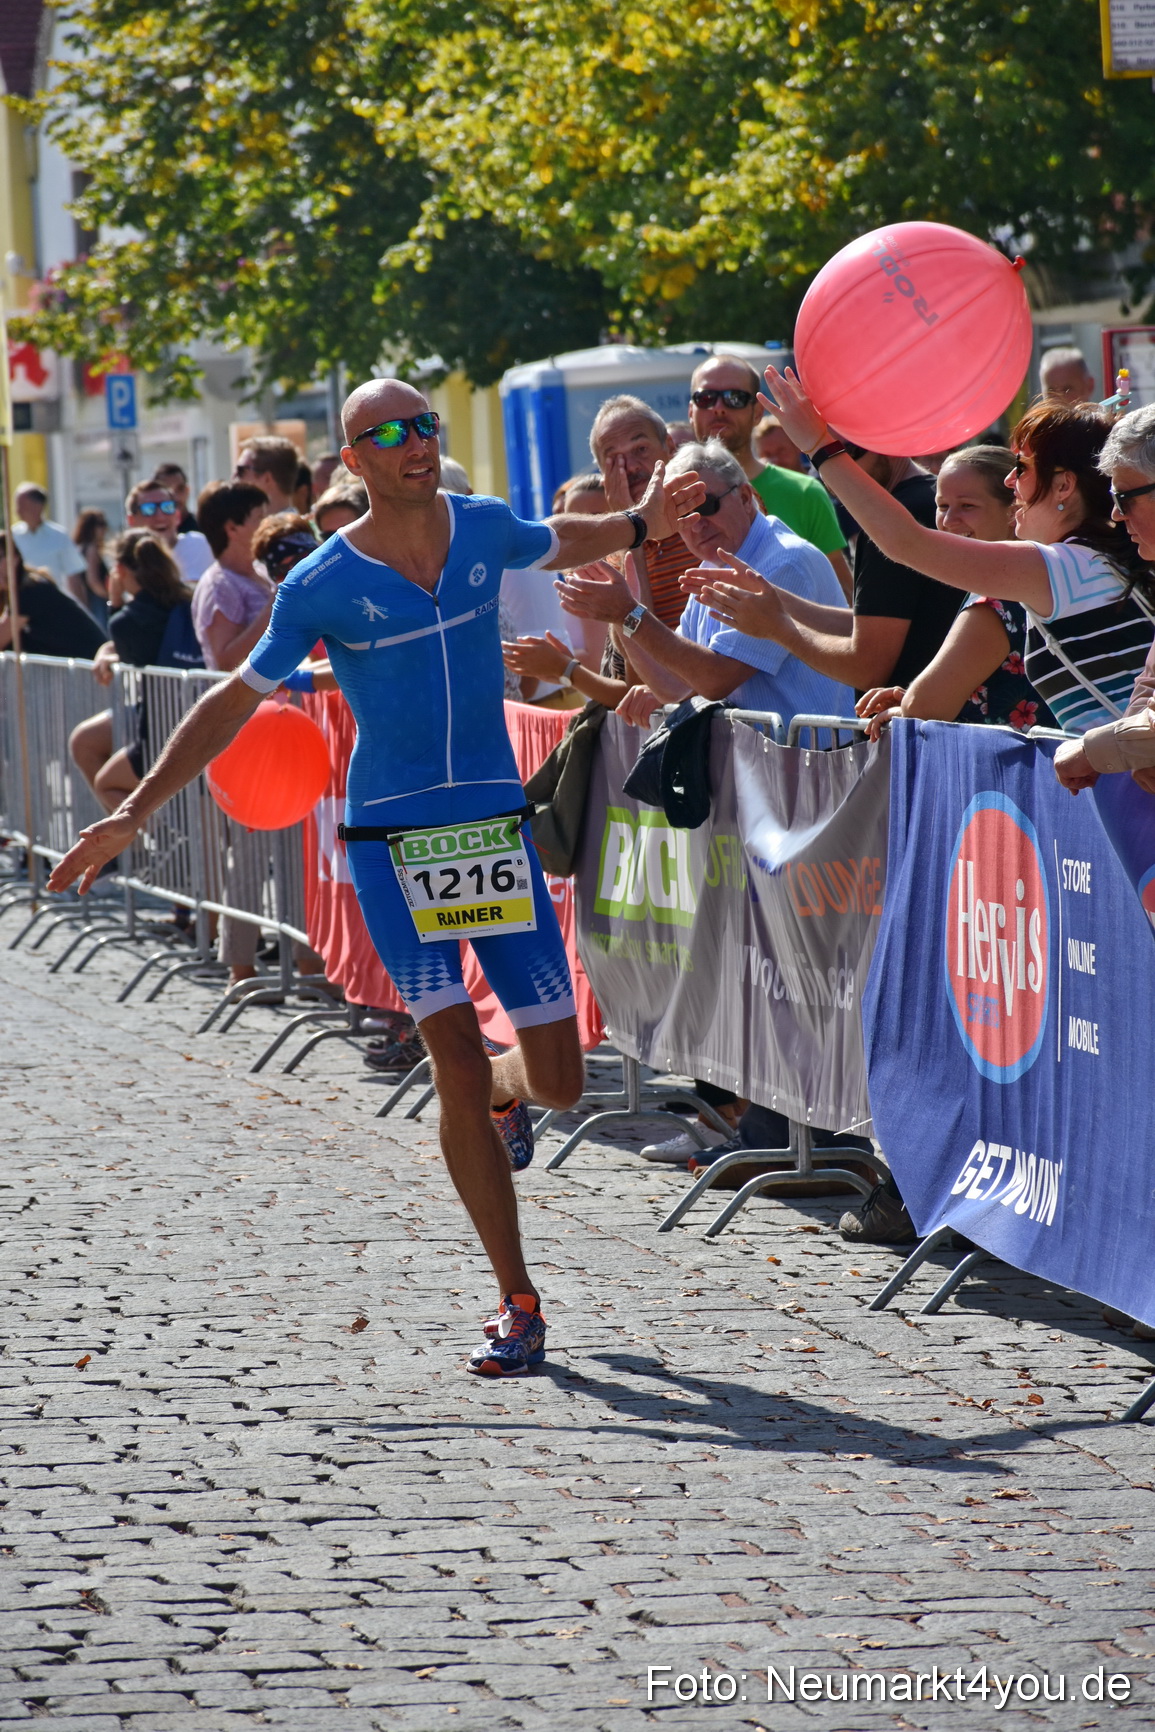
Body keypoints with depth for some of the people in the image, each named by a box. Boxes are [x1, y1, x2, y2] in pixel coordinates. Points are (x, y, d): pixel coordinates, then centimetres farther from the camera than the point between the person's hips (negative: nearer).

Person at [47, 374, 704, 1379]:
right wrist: (132, 815, -1)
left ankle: (502, 1094, 41)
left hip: (495, 825, 3)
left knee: (559, 1081, 0)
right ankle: (518, 1305, -8)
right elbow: (233, 703, 2)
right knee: (455, 1050, -15)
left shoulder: (486, 530, 2)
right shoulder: (322, 586, -6)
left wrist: (638, 527, 8)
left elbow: (558, 546, 27)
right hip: (389, 836, -3)